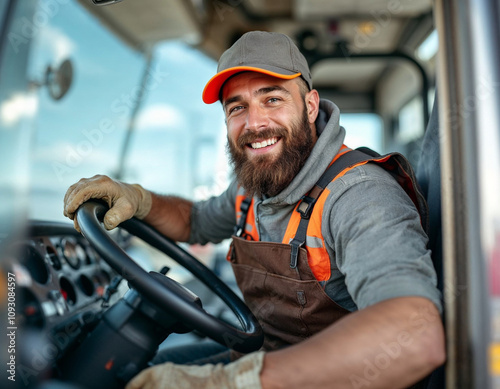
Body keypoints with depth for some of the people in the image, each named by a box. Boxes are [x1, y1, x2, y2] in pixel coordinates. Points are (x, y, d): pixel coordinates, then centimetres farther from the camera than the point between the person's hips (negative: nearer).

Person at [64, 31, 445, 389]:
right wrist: (136, 199, -6)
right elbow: (195, 222, 15)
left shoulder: (360, 196, -27)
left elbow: (417, 339, -41)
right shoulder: (253, 187, -2)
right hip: (270, 357, 6)